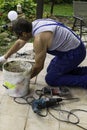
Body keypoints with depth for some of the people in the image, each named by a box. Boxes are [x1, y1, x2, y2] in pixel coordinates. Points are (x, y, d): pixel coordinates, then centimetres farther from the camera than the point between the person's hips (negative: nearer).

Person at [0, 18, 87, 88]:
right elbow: (20, 43, 16)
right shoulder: (32, 25, 1)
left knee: (50, 79, 0)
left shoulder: (39, 39, -27)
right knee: (51, 70, 21)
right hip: (75, 47, 9)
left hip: (73, 53, -9)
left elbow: (38, 66, -16)